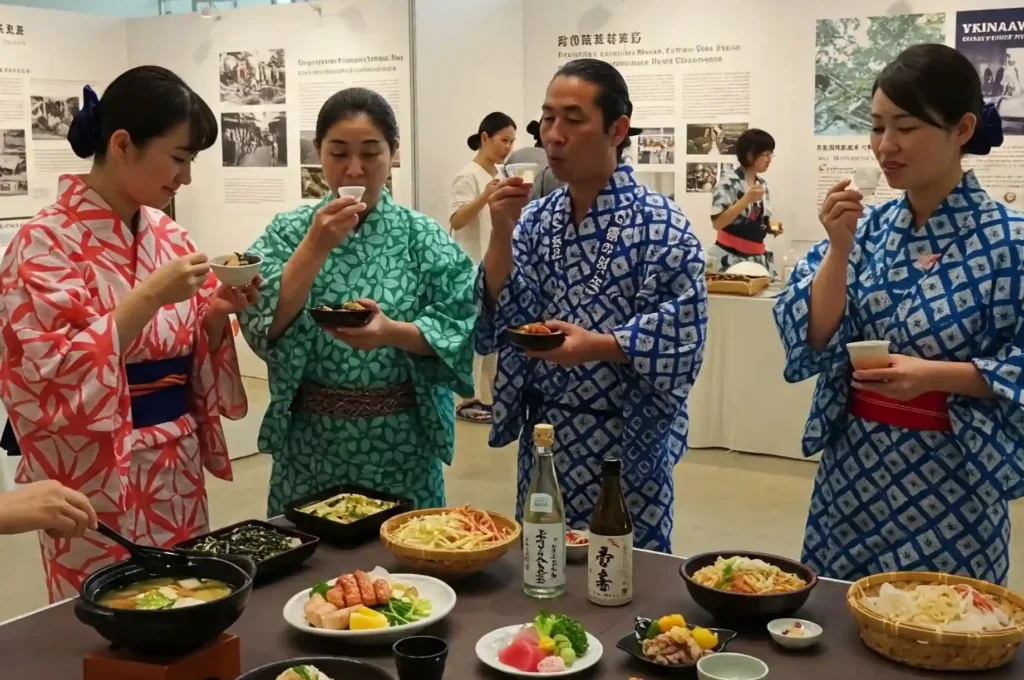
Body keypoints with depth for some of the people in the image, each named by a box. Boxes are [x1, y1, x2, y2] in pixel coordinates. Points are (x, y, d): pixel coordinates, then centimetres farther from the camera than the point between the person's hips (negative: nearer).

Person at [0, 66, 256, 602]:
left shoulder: (168, 236, 6)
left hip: (177, 471, 7)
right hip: (97, 481, -6)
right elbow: (54, 377, -20)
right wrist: (149, 297, -23)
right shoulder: (47, 242, -13)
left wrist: (218, 313, -7)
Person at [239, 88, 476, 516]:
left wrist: (392, 332, -23)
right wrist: (316, 246, -20)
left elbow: (456, 330, -6)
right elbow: (264, 327, -12)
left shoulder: (423, 236, -1)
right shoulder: (288, 232, 0)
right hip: (311, 445, 1)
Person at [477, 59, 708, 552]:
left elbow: (683, 336, -15)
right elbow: (497, 324, -1)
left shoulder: (660, 227, -12)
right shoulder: (535, 219, 5)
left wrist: (596, 346, -26)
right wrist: (502, 232, -12)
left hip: (626, 443, -5)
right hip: (544, 437, 5)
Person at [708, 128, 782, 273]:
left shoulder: (762, 184, 10)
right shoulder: (729, 182, -11)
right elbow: (717, 222, -21)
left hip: (757, 258, 7)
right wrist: (747, 199, -24)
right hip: (730, 258, -7)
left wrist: (771, 226, 0)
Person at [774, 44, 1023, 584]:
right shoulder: (866, 227, 2)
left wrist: (937, 374, -22)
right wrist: (839, 248, -17)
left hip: (952, 483, -4)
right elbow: (810, 344, -6)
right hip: (853, 472, 4)